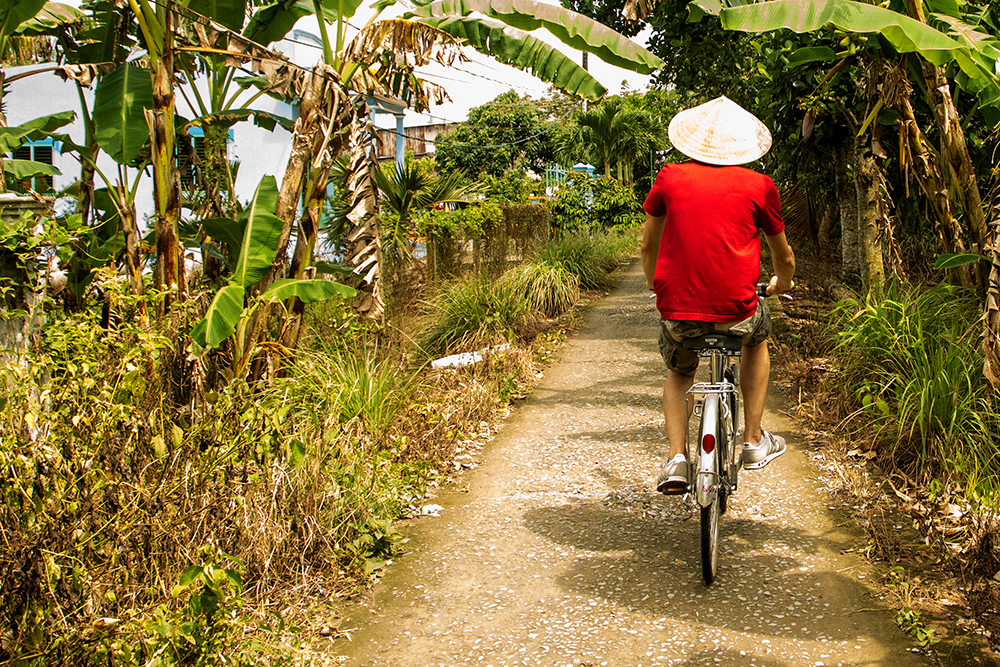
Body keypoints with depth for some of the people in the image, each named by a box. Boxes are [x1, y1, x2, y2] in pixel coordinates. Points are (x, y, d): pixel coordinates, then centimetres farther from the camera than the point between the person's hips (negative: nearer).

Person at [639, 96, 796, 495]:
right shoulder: (758, 186, 3)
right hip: (735, 311, -1)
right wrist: (782, 283, 38)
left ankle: (676, 459, 11)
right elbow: (783, 258, 15)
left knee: (678, 373, 31)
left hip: (677, 311, 1)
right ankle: (754, 442, 33)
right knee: (756, 337, 35)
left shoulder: (670, 178, 5)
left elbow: (647, 247, 17)